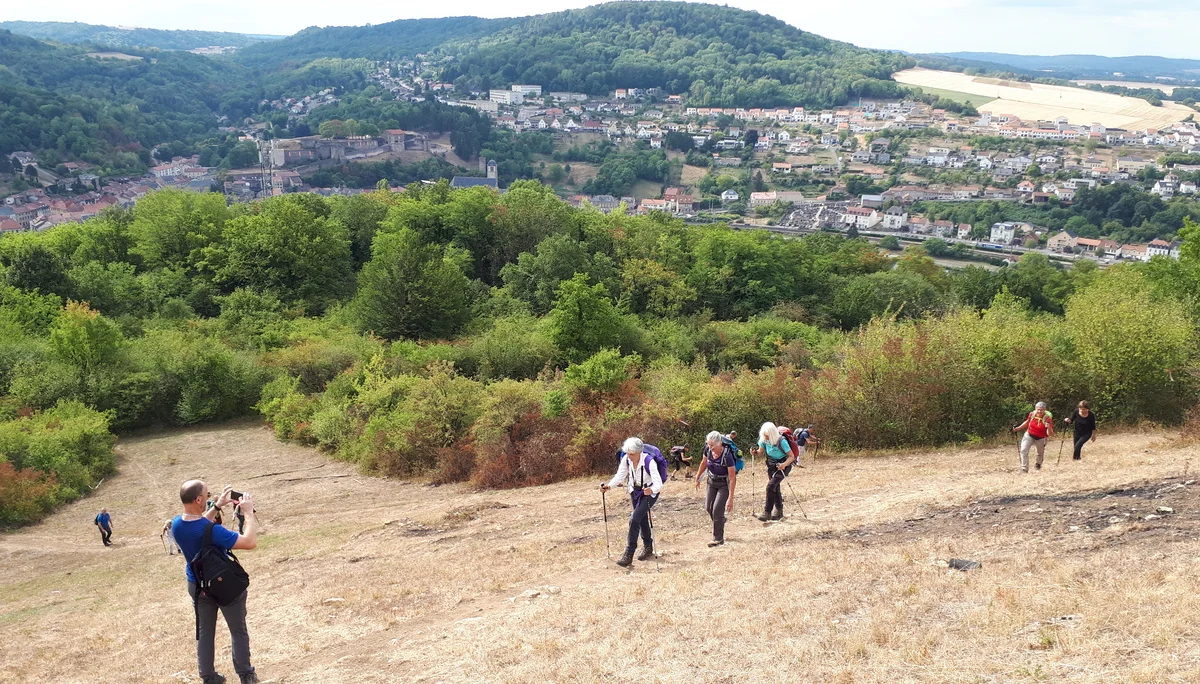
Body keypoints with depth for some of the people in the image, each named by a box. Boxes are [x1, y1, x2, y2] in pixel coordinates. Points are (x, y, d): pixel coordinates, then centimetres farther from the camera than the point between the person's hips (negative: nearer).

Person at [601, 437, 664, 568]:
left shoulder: (648, 461, -30)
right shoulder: (626, 459, -15)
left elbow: (658, 483, -35)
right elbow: (620, 475, -11)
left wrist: (652, 490, -56)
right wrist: (609, 485, -30)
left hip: (649, 492, -6)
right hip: (635, 491, 6)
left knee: (634, 519, -18)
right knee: (642, 519, 18)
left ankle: (628, 555, -16)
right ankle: (648, 549, 41)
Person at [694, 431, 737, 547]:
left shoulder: (727, 455, -32)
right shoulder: (708, 450, -16)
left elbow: (732, 478, -28)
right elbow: (704, 463, 6)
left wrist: (730, 499, -28)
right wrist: (697, 478, 14)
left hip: (724, 484, -6)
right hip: (712, 481, 6)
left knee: (717, 509, -11)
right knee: (708, 507, 11)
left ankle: (718, 538, 3)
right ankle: (720, 521, 42)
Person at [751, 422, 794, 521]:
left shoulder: (781, 441, -26)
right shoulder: (764, 440, -9)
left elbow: (792, 456, -20)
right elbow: (761, 451, 8)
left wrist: (784, 464, -37)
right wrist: (755, 452, -15)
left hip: (782, 466, -6)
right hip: (771, 465, 6)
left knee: (771, 486, -20)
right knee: (775, 488, 13)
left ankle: (767, 512, -16)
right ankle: (778, 511, 31)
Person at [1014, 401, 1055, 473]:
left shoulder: (1047, 419, -25)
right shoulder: (1032, 414, -15)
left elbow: (1050, 434, -28)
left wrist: (1049, 428, -47)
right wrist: (1018, 428, 6)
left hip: (1041, 438, -1)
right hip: (1029, 435, 1)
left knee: (1040, 453, 21)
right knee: (1024, 450, -17)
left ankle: (1038, 464, 54)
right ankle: (1024, 468, -10)